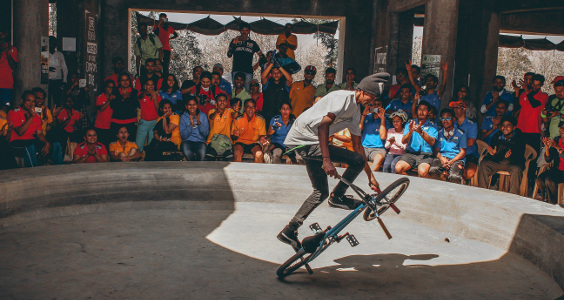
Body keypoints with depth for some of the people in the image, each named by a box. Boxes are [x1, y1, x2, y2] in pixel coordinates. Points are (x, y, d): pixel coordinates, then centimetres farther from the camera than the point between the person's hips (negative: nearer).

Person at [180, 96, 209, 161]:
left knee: (202, 154, -35)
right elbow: (183, 135, -1)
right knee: (187, 153, -35)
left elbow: (206, 134, 2)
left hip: (200, 141, 0)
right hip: (188, 141, 0)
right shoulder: (183, 117, 7)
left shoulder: (203, 116, 8)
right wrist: (191, 125, -14)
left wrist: (199, 123, -12)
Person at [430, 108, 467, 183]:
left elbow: (463, 152, 4)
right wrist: (441, 158, -11)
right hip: (442, 157, 2)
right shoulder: (439, 134, 18)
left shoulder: (461, 134, 10)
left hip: (456, 159, -2)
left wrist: (451, 161, -12)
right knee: (433, 170, -35)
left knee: (454, 177, -35)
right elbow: (436, 150, 13)